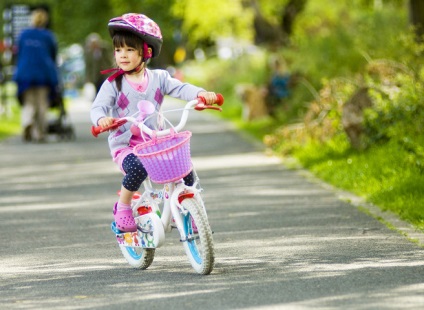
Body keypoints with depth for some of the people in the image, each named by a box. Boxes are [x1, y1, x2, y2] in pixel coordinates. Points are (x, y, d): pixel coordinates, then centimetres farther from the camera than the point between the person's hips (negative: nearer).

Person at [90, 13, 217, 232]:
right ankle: (122, 208, -10)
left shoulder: (158, 78, 5)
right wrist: (102, 119, -37)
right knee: (137, 169, -35)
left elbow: (179, 88, -10)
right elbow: (98, 107, -12)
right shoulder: (113, 84, -2)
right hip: (125, 146, -3)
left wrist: (201, 93, -31)